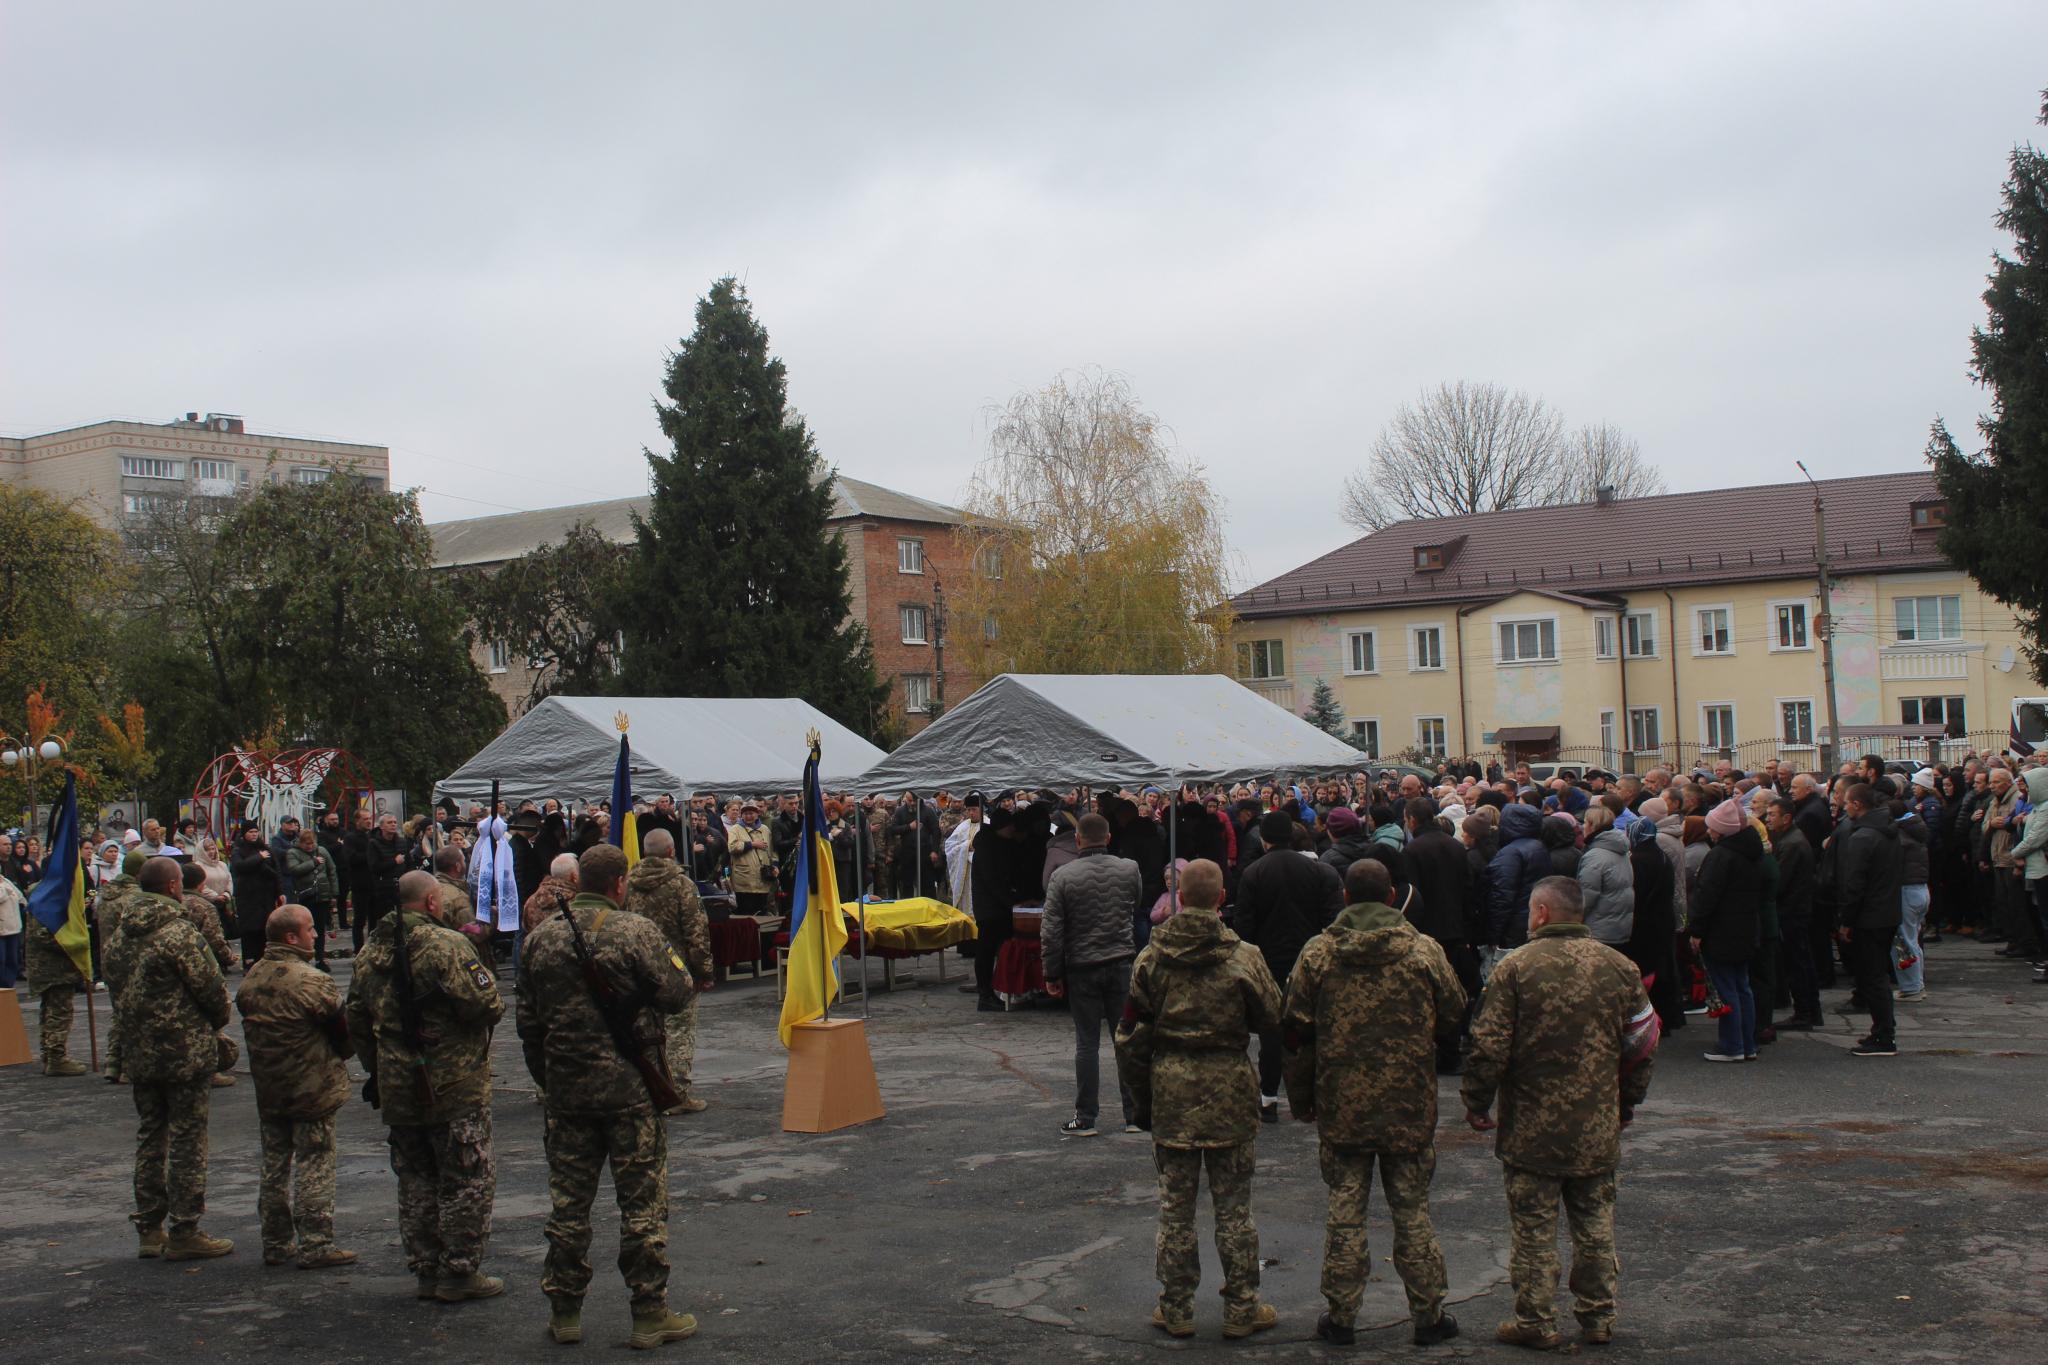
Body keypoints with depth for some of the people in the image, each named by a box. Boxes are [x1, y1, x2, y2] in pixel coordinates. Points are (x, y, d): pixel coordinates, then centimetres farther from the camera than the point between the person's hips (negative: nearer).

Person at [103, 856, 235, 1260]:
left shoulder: (118, 935, 6)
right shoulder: (178, 932, -18)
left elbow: (117, 989, 12)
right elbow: (211, 987, -15)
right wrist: (218, 1020, 5)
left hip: (139, 1055, 7)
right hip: (187, 1052, -7)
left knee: (149, 1139, 16)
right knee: (187, 1142, 0)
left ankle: (149, 1229, 21)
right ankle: (184, 1233, 4)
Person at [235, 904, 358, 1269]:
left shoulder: (250, 979, 2)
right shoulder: (312, 981, -19)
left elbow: (251, 1029, 10)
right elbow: (343, 1032, -11)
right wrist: (342, 1052, 11)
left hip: (267, 1090, 7)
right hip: (313, 1089, -6)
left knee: (274, 1166, 14)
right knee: (314, 1167, 0)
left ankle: (276, 1243, 20)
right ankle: (315, 1245, 1)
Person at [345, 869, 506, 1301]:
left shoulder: (370, 951, 8)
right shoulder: (446, 945, -16)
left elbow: (356, 1020, 15)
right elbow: (485, 1004, -20)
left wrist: (377, 1070, 24)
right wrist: (481, 971, 2)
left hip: (396, 1087, 7)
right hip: (455, 1087, -7)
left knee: (415, 1181, 15)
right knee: (467, 1179, 4)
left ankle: (425, 1270, 20)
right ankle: (459, 1272, 6)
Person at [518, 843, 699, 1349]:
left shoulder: (540, 939, 4)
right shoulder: (635, 932, -12)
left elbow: (529, 1021, 10)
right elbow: (678, 993, -11)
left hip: (566, 1089, 4)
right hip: (630, 1087, -4)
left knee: (568, 1202, 12)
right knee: (642, 1201, 3)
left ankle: (564, 1311, 19)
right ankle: (649, 1314, 8)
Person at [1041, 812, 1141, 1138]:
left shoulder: (1063, 876, -8)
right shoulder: (1129, 869, -3)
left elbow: (1051, 931, -7)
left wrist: (1052, 975, 1)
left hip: (1082, 967, -1)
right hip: (1122, 964, 1)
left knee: (1087, 1043, 4)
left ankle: (1085, 1118, 7)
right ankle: (1134, 1114, 13)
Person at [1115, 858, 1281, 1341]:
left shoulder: (1151, 957, -2)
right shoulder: (1242, 957, -8)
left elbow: (1132, 1033, 1)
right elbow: (1269, 1017, 1)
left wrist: (1140, 1097, 11)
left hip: (1170, 1084, 1)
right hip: (1228, 1086, -1)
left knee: (1175, 1204, 9)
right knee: (1233, 1206, 8)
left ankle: (1176, 1310, 15)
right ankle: (1241, 1309, 14)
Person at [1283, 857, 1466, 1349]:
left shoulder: (1317, 953, -3)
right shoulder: (1424, 950, -4)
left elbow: (1297, 1031, 1)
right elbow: (1454, 1021, 4)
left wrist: (1301, 1099, 11)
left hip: (1341, 1106, 0)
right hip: (1409, 1106, 0)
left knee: (1345, 1212, 8)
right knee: (1412, 1212, 10)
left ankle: (1340, 1317, 14)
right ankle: (1427, 1316, 17)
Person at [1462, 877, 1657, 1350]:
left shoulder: (1516, 968, -11)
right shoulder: (1619, 967, 2)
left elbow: (1489, 1046, -12)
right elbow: (1643, 1043, 8)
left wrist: (1477, 1104, 1)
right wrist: (1627, 1103, 21)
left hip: (1531, 1129, -4)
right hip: (1597, 1129, 4)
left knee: (1535, 1228, 5)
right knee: (1595, 1225, 15)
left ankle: (1537, 1323, 10)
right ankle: (1598, 1318, 22)